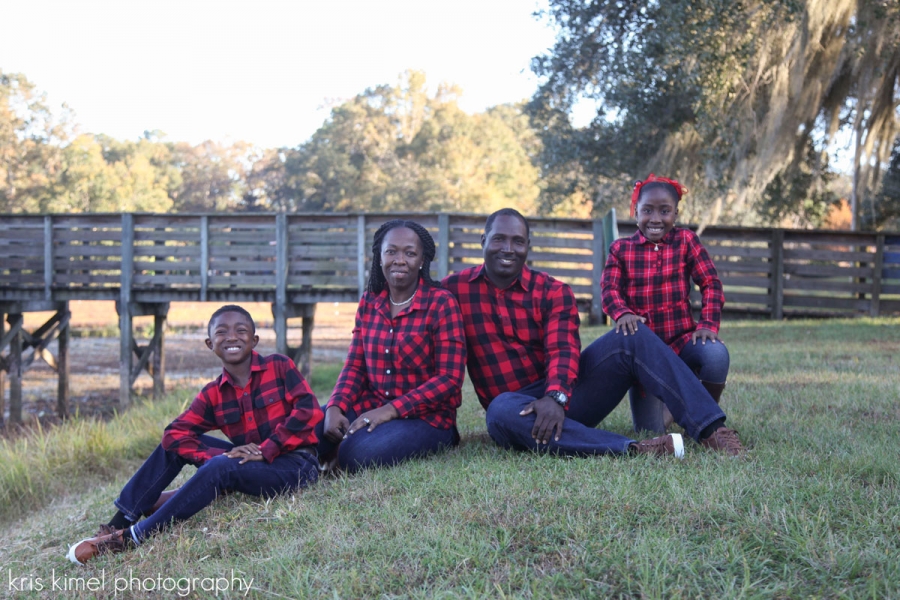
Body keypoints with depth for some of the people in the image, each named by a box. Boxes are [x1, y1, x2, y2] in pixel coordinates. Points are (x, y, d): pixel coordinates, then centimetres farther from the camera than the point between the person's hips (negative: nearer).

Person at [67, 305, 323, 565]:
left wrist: (266, 451, -22)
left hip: (294, 464, -5)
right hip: (251, 464, 5)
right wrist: (224, 454, -23)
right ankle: (121, 520, -2)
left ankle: (133, 536, -23)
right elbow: (174, 433, -7)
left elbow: (308, 411, -17)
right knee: (174, 442, -1)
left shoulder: (280, 367, -7)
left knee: (218, 468, -30)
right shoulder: (212, 395, 3)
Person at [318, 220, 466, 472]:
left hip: (426, 416, -4)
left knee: (358, 455, -31)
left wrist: (391, 410, -21)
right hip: (370, 407, 4)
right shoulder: (369, 302, 9)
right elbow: (355, 366, 7)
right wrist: (335, 407, -13)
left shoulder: (441, 303, -8)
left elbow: (450, 379, -13)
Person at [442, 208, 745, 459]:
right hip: (515, 404, -2)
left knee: (632, 337, -17)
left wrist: (556, 396, -31)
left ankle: (712, 429, -26)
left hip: (565, 395, 3)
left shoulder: (552, 292, 3)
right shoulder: (453, 289, 1)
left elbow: (563, 351, -12)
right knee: (502, 411, -39)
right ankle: (633, 449, -45)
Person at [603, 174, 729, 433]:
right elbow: (609, 288, -9)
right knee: (650, 431, -7)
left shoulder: (686, 241, 3)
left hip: (682, 339, 0)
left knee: (716, 354, -35)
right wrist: (622, 313, -32)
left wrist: (708, 324, -19)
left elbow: (710, 283, -3)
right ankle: (667, 402, 31)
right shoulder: (620, 249, 4)